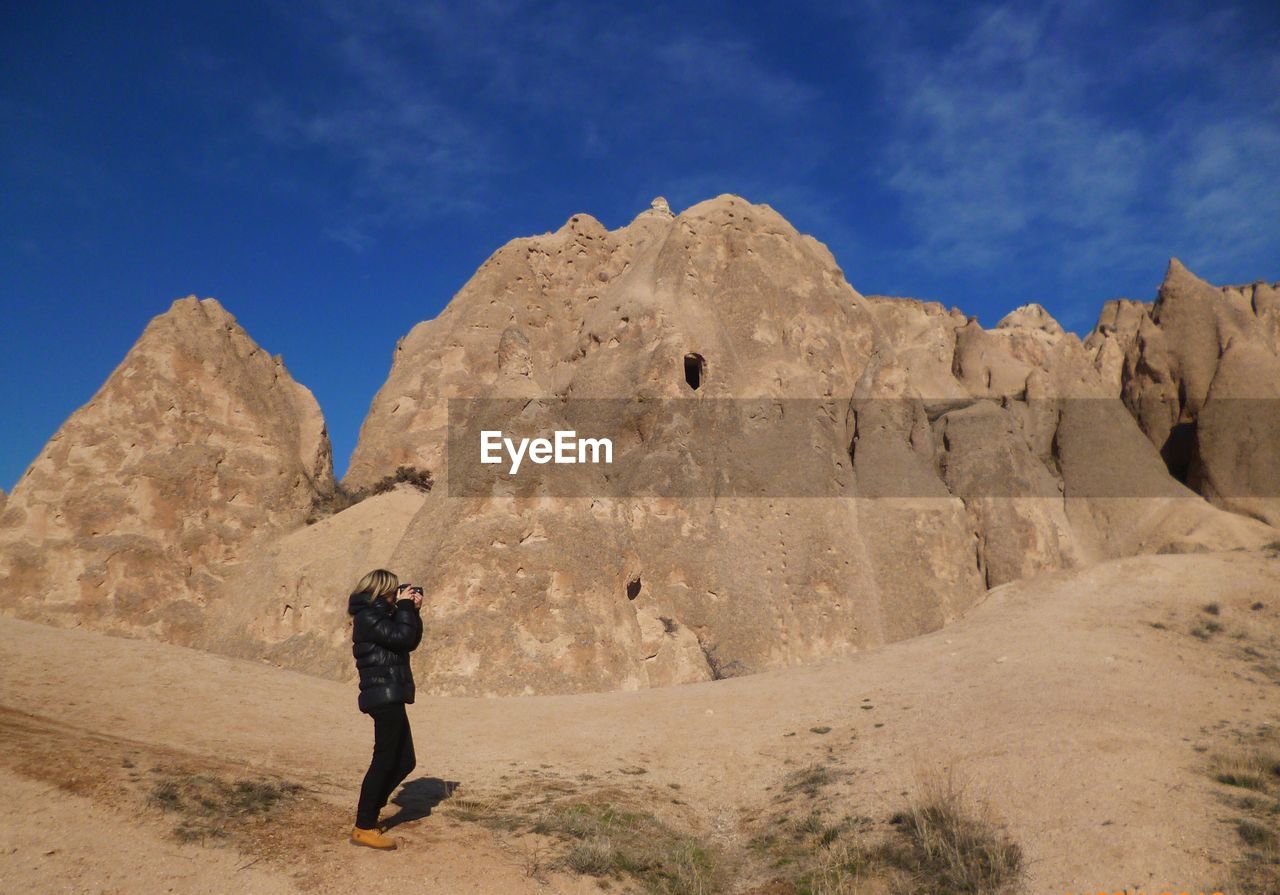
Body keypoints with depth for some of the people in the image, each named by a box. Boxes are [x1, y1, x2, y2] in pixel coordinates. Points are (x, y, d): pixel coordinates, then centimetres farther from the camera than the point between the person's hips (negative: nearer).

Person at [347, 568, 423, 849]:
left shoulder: (380, 614, 19)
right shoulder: (368, 616, -11)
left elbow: (412, 642, 17)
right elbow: (401, 638, -21)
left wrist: (412, 610, 8)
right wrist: (405, 607, -10)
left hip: (390, 696, 10)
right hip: (384, 696, -10)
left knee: (405, 761, 13)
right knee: (384, 760, -5)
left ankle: (367, 810, 24)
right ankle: (363, 828, 4)